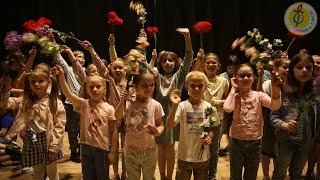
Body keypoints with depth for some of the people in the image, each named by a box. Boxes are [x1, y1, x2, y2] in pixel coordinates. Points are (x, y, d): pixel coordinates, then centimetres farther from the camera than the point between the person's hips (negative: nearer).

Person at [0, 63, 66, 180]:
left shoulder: (55, 103, -13)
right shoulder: (25, 100, 0)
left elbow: (59, 127, -14)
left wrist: (54, 147, -15)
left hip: (47, 140, -3)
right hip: (31, 141, 4)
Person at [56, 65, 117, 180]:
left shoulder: (109, 109, -8)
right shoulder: (84, 104, -5)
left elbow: (113, 131, -5)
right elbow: (68, 94, -21)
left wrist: (112, 151, -6)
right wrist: (61, 76, -34)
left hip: (102, 148, -1)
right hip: (86, 147, 2)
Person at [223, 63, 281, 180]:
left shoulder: (259, 95, -4)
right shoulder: (234, 96, -6)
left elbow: (275, 106, -23)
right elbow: (227, 108, -28)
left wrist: (275, 88, -40)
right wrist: (234, 88, -17)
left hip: (255, 141, 1)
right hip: (236, 141, -1)